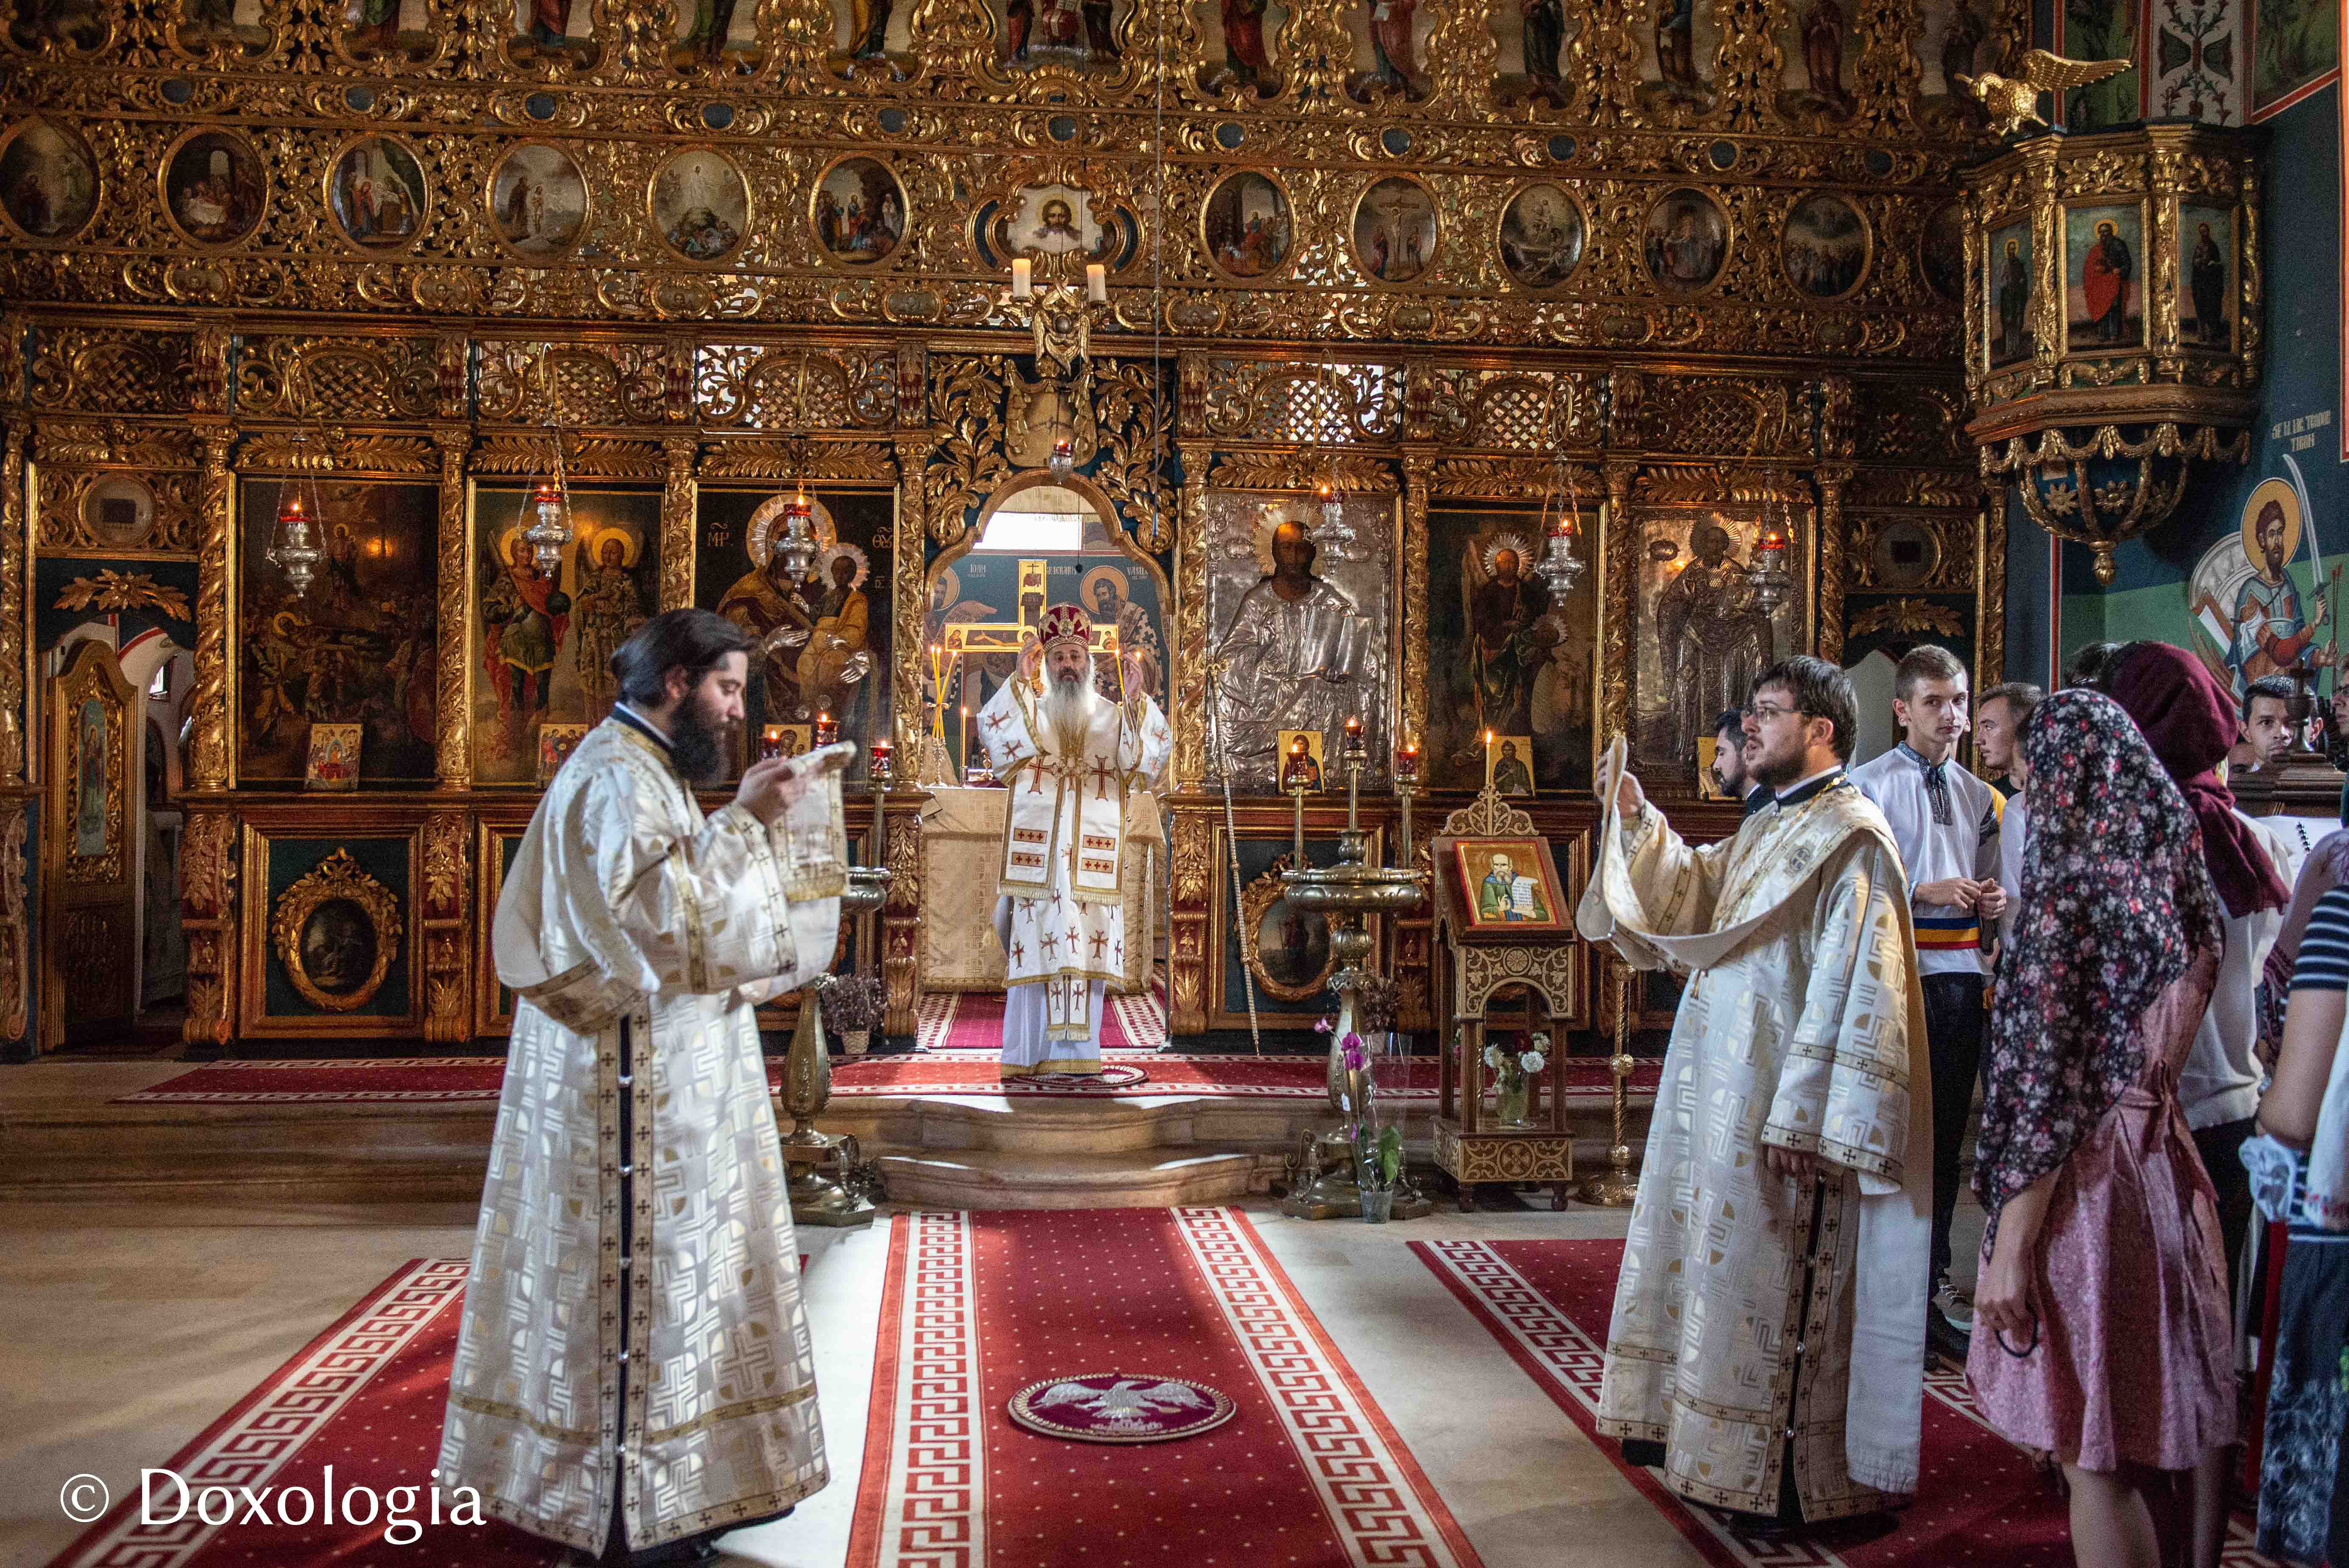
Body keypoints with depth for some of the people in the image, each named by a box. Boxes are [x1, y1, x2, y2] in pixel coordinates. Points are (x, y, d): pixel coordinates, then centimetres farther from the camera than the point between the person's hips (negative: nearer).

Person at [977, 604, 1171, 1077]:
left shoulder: (1114, 717, 13)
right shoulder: (1025, 709, 12)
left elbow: (1150, 756, -6)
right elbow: (994, 736, -9)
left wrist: (1136, 701, -17)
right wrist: (1020, 682, -13)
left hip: (1093, 858, 1)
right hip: (1035, 855, -1)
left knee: (1087, 952, -1)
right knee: (1034, 949, -4)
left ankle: (1078, 1052, 5)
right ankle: (1027, 1055, 1)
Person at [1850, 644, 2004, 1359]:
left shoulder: (1977, 794, 16)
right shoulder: (1869, 784, -5)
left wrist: (1993, 901, 2)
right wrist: (1925, 893, -19)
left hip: (1961, 975, 6)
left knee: (1944, 1136, 13)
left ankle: (1932, 1283, 24)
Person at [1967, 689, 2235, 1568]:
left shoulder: (2072, 887, -15)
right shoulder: (2180, 878, 6)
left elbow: (2047, 1084, -17)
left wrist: (2009, 1249, -14)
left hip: (2088, 1178, -8)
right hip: (2170, 1164, 8)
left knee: (2096, 1453, 2)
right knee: (2176, 1421, 17)